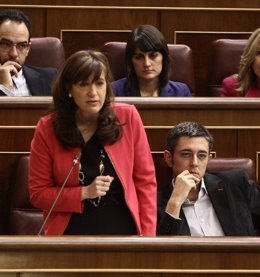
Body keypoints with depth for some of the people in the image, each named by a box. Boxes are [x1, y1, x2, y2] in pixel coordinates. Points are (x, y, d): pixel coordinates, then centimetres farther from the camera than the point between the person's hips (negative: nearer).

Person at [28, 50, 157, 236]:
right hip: (71, 231, -1)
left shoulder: (128, 117, -7)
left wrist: (147, 236, -8)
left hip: (123, 228, 1)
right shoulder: (47, 129, -8)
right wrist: (85, 193, -17)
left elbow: (146, 180, -2)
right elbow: (38, 194, -4)